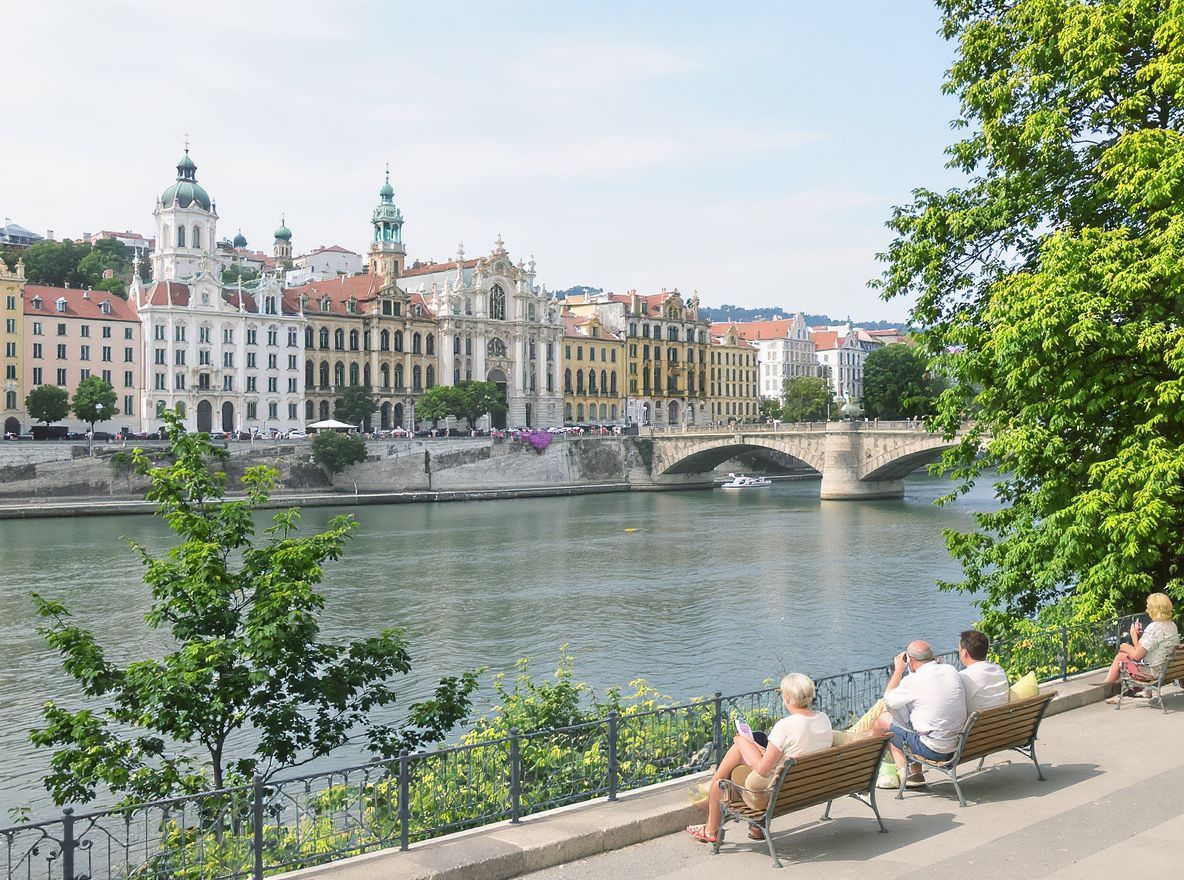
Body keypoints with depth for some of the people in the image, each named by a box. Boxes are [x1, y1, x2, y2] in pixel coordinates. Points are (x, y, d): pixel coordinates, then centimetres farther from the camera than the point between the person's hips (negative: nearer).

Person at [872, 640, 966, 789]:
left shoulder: (914, 681, -17)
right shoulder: (952, 671, 0)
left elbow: (888, 701, 1)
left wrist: (898, 669, 8)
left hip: (932, 750, -7)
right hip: (957, 745, 7)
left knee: (883, 721, 7)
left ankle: (903, 771, 23)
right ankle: (915, 772, 25)